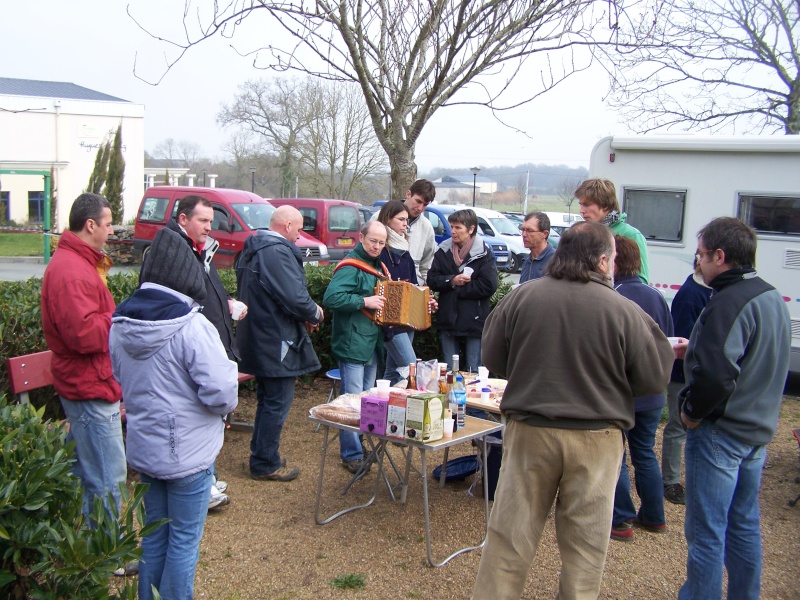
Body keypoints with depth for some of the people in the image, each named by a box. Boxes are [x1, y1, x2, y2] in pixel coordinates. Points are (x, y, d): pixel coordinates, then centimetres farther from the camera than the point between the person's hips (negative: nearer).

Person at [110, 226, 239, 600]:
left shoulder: (120, 324, -2)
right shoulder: (192, 328, -24)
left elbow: (120, 381, 9)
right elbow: (221, 394, -24)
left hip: (142, 449, 7)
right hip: (187, 455, -6)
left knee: (154, 534, 22)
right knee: (184, 541, 10)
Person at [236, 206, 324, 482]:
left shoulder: (252, 249, 12)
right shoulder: (278, 252, -21)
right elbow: (295, 297, -29)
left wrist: (304, 314, 11)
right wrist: (315, 314, -7)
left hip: (258, 340, 10)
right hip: (277, 343, -10)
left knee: (267, 400, 21)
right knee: (278, 404, 1)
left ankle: (261, 457, 31)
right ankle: (266, 465, 10)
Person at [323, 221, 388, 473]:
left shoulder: (378, 267, 14)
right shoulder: (350, 267, -15)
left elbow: (386, 296, 27)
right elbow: (331, 298, -27)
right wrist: (364, 301, -26)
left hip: (372, 343, 9)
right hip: (352, 344, -9)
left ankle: (363, 444, 30)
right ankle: (351, 455, 4)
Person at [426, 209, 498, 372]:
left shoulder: (484, 253, -5)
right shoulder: (443, 250, 7)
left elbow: (489, 286, -16)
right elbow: (432, 280, 1)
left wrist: (457, 287, -12)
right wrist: (452, 280, -16)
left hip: (474, 321, -4)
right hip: (448, 321, 4)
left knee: (473, 371, 3)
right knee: (449, 370, 12)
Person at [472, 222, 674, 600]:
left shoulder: (521, 296, -6)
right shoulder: (625, 311, -11)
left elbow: (492, 358, 5)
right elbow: (655, 379, -3)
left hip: (529, 430, 1)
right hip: (596, 440, -1)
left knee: (509, 538, 12)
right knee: (585, 544, 14)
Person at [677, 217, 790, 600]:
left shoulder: (728, 303, -23)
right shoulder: (774, 299, 8)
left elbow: (714, 374, -32)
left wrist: (692, 413, -14)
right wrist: (693, 348, 14)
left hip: (719, 434, -10)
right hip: (758, 431, 10)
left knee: (706, 532, 2)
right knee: (745, 525, 20)